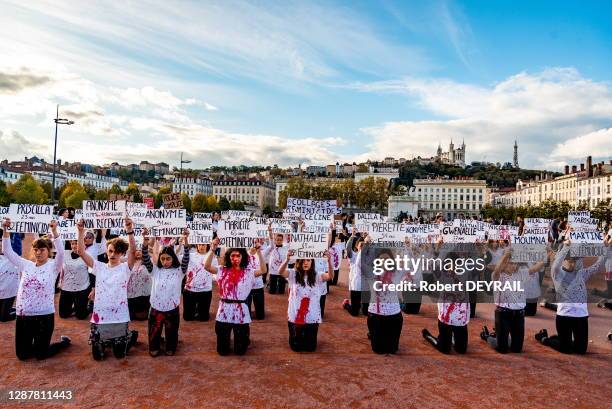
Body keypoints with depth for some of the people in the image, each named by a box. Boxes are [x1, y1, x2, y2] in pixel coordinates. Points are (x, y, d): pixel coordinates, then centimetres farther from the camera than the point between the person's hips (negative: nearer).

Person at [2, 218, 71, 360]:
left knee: (41, 354, 4)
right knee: (22, 354, 11)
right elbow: (7, 251, 6)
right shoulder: (26, 265, 8)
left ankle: (64, 341, 30)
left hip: (44, 316, -4)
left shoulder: (53, 266, -4)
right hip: (23, 315, 4)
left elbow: (61, 252, -22)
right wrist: (5, 230, -7)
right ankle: (34, 342, 41)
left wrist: (54, 230, -32)